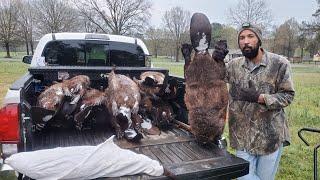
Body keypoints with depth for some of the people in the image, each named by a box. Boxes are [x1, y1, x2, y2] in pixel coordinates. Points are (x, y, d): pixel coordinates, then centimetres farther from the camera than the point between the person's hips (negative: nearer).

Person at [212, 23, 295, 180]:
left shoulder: (279, 63, -7)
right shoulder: (234, 65, 1)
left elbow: (287, 95, -5)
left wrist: (260, 97, -20)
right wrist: (215, 61, -14)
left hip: (270, 136, -2)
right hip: (243, 136, 2)